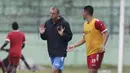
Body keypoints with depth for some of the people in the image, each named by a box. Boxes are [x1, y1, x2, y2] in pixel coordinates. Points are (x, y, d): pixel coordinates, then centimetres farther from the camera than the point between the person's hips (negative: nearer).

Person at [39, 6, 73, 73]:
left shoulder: (64, 23, -10)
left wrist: (63, 35, -25)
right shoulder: (47, 23, 6)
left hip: (60, 53, -6)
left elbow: (69, 37, -7)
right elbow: (45, 37, 14)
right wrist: (42, 33, -7)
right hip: (51, 52, 6)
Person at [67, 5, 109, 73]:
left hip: (97, 51, -8)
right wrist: (74, 46, 19)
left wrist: (103, 45, -27)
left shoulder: (96, 22, -11)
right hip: (89, 52, 8)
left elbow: (106, 33, -14)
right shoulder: (85, 24, 15)